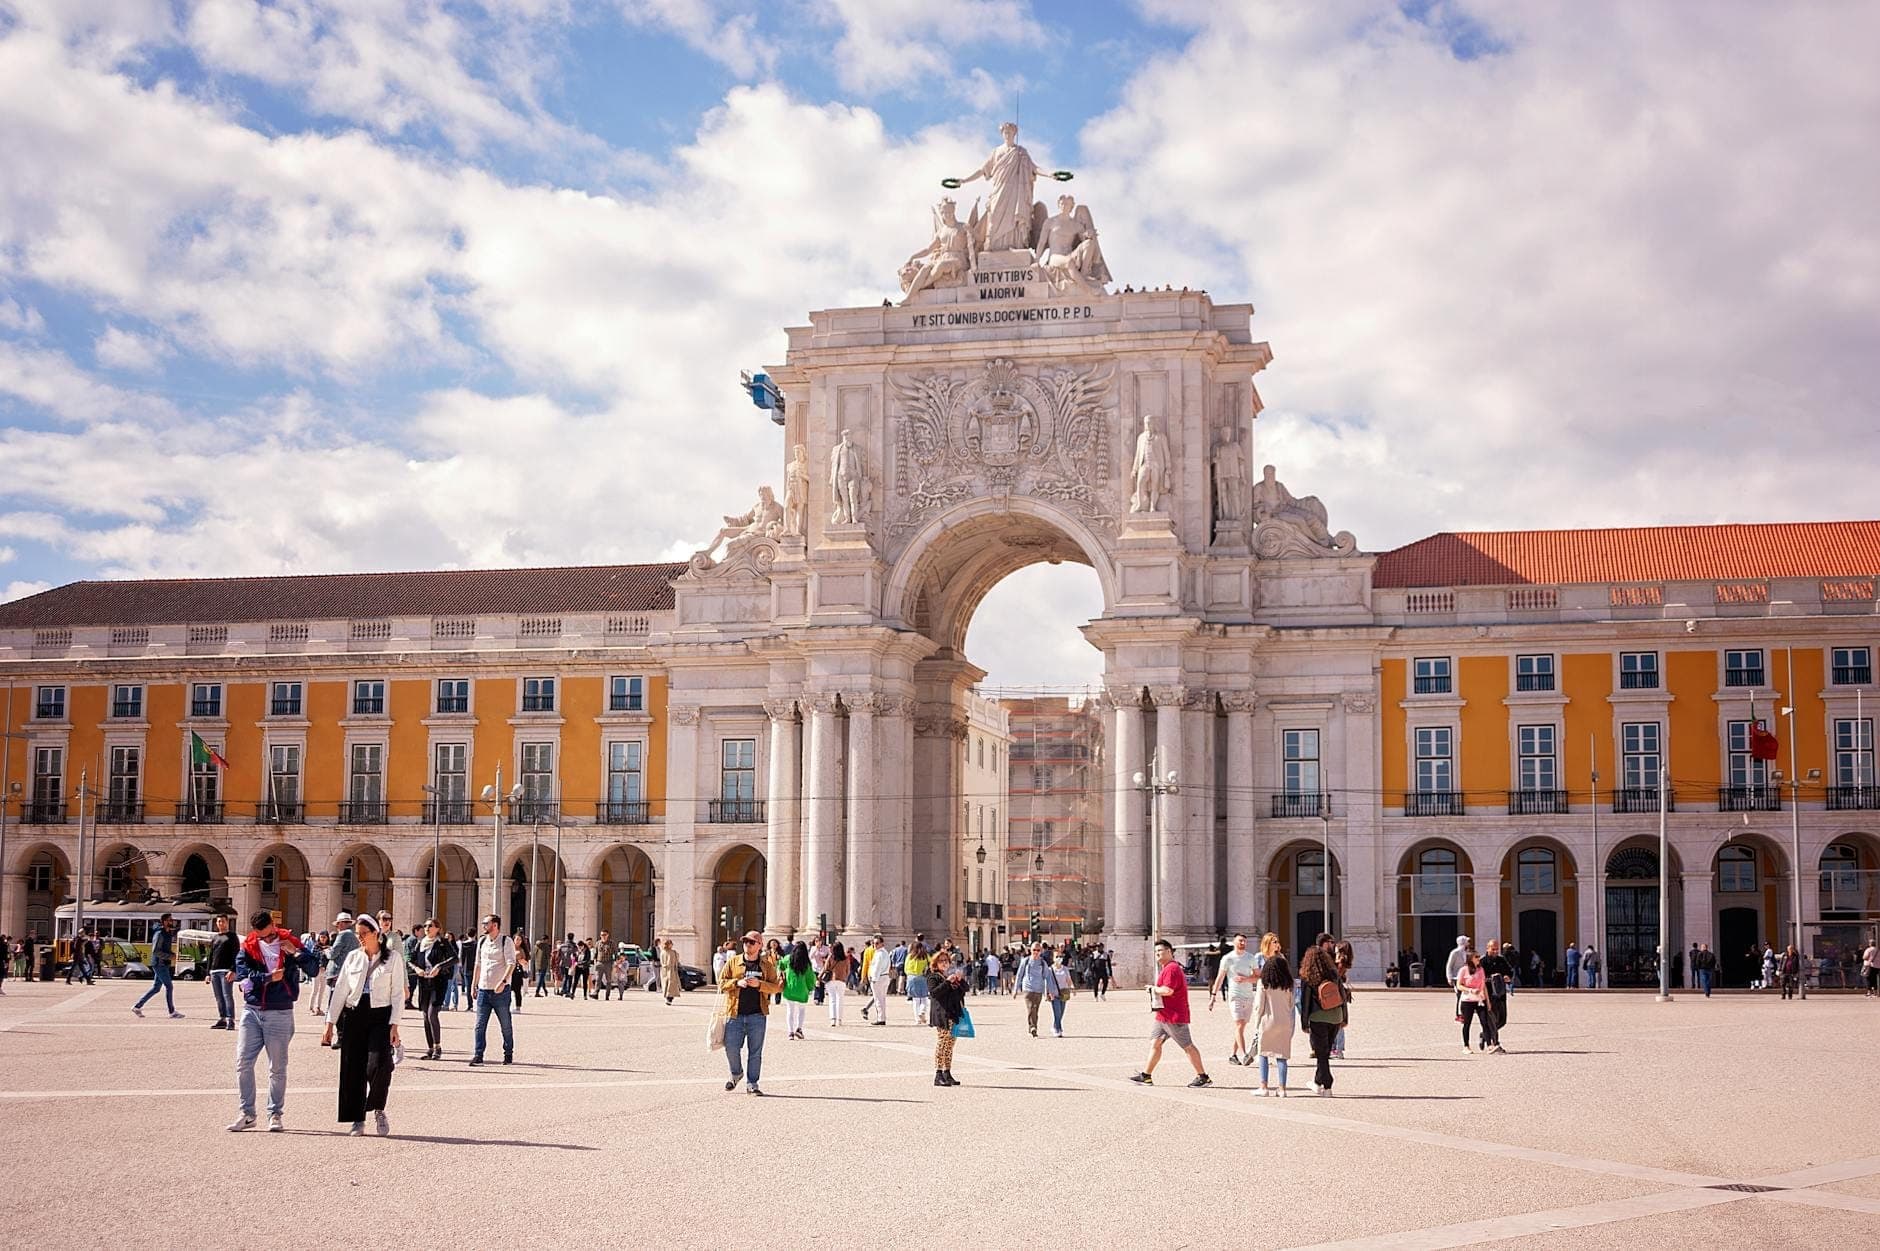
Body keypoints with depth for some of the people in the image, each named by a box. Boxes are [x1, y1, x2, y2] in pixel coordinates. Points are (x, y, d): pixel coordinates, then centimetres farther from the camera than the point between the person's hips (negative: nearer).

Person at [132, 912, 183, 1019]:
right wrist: (170, 956, -20)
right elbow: (155, 951, -21)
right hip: (160, 964, -9)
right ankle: (172, 1012, -2)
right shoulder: (159, 934, -15)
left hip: (164, 965, 9)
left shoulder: (169, 933, 14)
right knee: (169, 987, -6)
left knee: (156, 988, 13)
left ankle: (138, 1007, 18)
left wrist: (172, 954, 4)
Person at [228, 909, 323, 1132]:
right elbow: (242, 974, -9)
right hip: (252, 1011, 2)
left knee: (277, 1067, 3)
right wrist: (269, 977, -13)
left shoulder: (289, 943, 0)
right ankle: (247, 1113, 9)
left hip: (280, 1013, -2)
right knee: (243, 1062, 0)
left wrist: (296, 953, -18)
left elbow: (314, 970, -7)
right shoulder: (247, 947, 4)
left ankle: (275, 1114, 11)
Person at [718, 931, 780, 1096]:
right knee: (731, 1048, 0)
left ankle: (752, 1083, 10)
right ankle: (736, 1074, 27)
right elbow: (721, 982, 5)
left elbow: (776, 987, 2)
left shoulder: (767, 965, 6)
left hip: (757, 1015, -1)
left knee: (755, 1051, 2)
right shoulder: (733, 962, 8)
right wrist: (737, 983, -13)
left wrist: (759, 984, -14)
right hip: (735, 1014, 1)